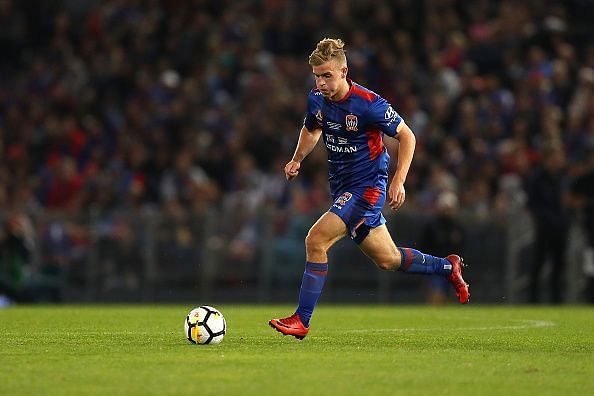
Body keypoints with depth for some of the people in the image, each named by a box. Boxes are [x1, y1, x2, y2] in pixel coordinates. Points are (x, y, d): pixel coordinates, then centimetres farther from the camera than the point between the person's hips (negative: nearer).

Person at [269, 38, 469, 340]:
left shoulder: (368, 103, -21)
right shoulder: (317, 99, -1)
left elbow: (406, 136, -10)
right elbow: (311, 129, 22)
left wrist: (398, 181, -16)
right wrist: (297, 160, 5)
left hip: (368, 187, -8)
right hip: (341, 187, 8)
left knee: (316, 241, -20)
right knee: (387, 259, 15)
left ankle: (301, 320, -14)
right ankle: (447, 267, 38)